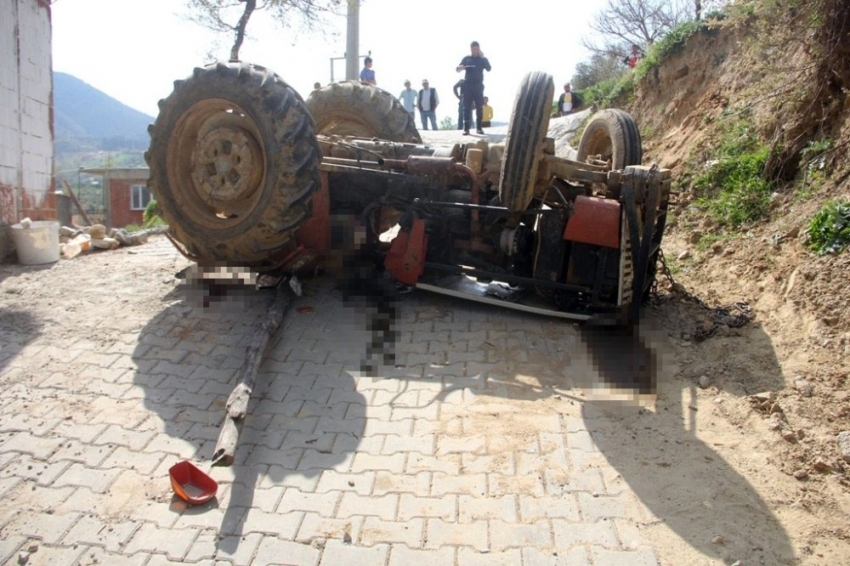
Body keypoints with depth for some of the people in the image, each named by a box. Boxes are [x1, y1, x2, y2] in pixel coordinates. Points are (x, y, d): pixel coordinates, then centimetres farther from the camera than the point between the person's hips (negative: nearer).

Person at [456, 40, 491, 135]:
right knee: (467, 107, -7)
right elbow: (457, 69, 7)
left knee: (479, 107, -1)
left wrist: (482, 57, -15)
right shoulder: (466, 58, 12)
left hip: (478, 85, 0)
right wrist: (460, 68, -17)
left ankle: (479, 128, 5)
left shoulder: (483, 59, 11)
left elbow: (488, 68, -6)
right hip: (468, 85, 0)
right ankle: (466, 128, -10)